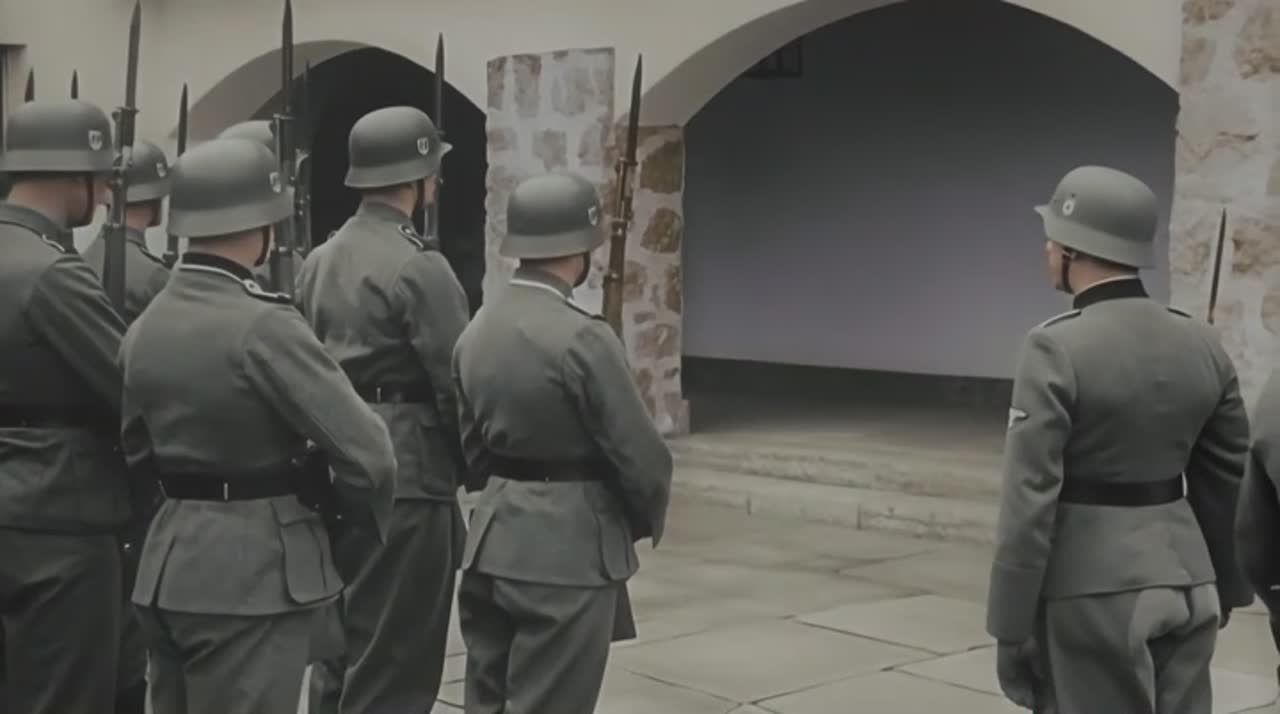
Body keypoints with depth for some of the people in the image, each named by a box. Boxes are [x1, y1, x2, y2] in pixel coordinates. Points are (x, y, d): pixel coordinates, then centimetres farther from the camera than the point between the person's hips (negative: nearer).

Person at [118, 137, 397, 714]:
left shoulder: (144, 326, 6)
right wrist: (365, 524, -1)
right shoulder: (262, 325, -18)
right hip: (251, 575, -8)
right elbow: (366, 452, -19)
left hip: (166, 567, 8)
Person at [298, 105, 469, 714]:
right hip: (405, 480, -8)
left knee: (338, 649, 17)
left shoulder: (318, 261, 10)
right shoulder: (418, 267, -14)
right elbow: (458, 385, -15)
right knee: (396, 663, -1)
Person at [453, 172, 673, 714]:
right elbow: (640, 455, -13)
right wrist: (646, 521, 6)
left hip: (490, 543, 8)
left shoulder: (476, 330, 6)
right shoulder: (581, 337, -18)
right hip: (566, 552, -8)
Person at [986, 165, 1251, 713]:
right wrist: (1224, 584, 24)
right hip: (1182, 579, 6)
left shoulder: (1055, 349, -17)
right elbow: (1229, 482, 11)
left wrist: (1009, 631, -11)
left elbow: (1029, 502, -18)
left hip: (1090, 592, -6)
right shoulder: (1201, 345, 3)